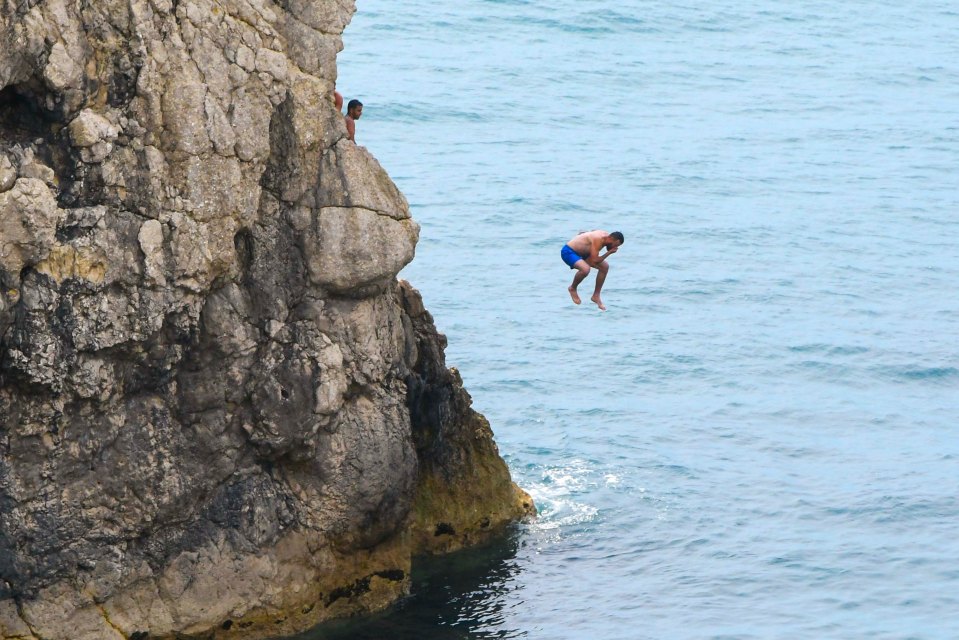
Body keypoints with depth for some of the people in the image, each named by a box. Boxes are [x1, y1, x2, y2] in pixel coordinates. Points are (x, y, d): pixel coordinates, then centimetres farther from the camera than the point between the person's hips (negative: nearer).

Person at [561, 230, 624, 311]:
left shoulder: (605, 235, -2)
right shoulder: (598, 239, -31)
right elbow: (594, 261, -31)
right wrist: (609, 252, -25)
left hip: (580, 252, 10)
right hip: (568, 252, -10)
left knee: (605, 266, 3)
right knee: (585, 269, -36)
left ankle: (596, 296, 12)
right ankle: (572, 289, -5)